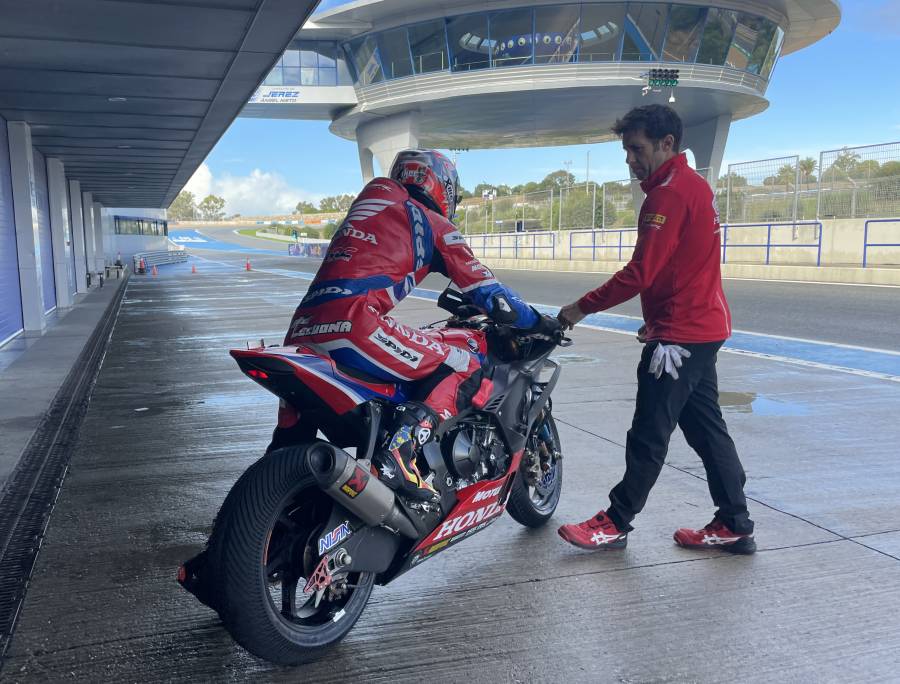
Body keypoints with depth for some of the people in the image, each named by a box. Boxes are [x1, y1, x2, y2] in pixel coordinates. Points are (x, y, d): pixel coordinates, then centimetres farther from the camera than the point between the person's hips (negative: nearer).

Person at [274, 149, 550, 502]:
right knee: (465, 369, -1)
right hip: (352, 322, -8)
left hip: (302, 328, 8)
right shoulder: (433, 224, 10)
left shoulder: (371, 198, 30)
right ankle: (398, 454, -15)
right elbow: (486, 291, 7)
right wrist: (538, 321, 23)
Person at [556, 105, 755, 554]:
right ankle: (734, 526, 20)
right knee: (706, 428, 14)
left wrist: (582, 307, -14)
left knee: (649, 434, -1)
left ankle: (615, 523, 11)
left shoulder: (670, 193, -16)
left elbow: (640, 273, -22)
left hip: (678, 333, -10)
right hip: (703, 327, 11)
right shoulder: (695, 185, 16)